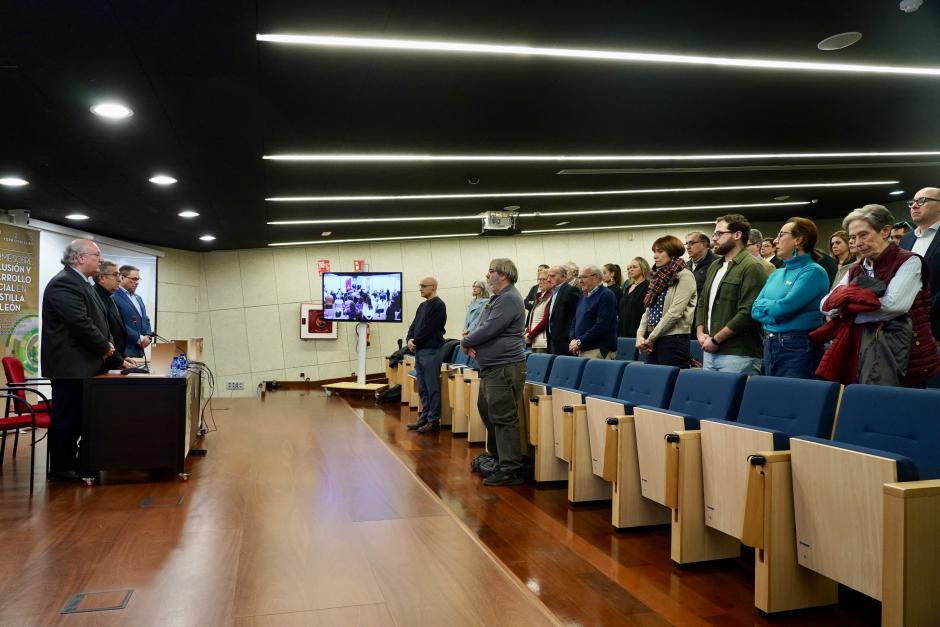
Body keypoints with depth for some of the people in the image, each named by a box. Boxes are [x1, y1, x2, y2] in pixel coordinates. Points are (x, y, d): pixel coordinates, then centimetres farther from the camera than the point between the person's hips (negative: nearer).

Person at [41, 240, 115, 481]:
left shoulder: (80, 282, 15)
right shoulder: (64, 284, -18)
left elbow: (96, 319, 19)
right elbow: (81, 324, -24)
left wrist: (107, 343, 3)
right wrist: (105, 347, -11)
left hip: (80, 364, 10)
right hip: (70, 364, -10)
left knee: (76, 416, 16)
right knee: (65, 416, 0)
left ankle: (70, 460, 26)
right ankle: (60, 468, 10)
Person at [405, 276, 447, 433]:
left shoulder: (438, 305, -9)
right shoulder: (422, 305, 18)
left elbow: (429, 329, -16)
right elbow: (414, 325, 16)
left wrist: (415, 342, -7)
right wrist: (410, 340, -3)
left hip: (431, 351, -9)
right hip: (419, 351, 9)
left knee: (432, 388, -4)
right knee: (422, 388, 12)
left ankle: (434, 421, 1)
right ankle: (424, 417, 20)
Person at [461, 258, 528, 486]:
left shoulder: (509, 299, -15)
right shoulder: (497, 299, 19)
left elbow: (489, 330, -21)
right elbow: (482, 327, 19)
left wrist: (465, 342, -5)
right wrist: (470, 342, -2)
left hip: (504, 367, -11)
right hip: (491, 366, 11)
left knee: (504, 418, -8)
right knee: (486, 409, 20)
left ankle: (511, 470, -1)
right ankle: (496, 456, 35)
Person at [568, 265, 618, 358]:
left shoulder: (606, 295, -8)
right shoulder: (583, 296, 17)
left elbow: (601, 325, -18)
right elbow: (575, 320, 20)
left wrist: (580, 342, -16)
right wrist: (573, 340, 1)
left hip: (599, 351, -7)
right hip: (581, 350, 7)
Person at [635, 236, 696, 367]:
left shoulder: (684, 276, -7)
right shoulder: (659, 277, 15)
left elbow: (675, 312, -16)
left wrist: (650, 338, -13)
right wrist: (640, 335, -1)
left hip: (673, 340, -7)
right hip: (653, 341, 7)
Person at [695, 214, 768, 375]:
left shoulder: (752, 267, -10)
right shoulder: (714, 266, 17)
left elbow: (747, 313, -18)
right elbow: (702, 302, 22)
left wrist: (716, 339, -13)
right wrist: (700, 333, 5)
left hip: (738, 355, -7)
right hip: (710, 352, 8)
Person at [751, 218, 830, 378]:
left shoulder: (813, 272, -9)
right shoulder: (776, 274, 14)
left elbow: (783, 309, -19)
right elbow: (755, 310, 6)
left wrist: (764, 303, -1)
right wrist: (773, 307, -11)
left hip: (797, 348, -7)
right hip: (769, 345, 8)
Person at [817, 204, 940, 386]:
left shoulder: (909, 262, -4)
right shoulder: (855, 270, 13)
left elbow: (895, 305, -19)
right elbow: (825, 304, 5)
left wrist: (850, 309, -8)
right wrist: (848, 298, -14)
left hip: (903, 358, -5)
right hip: (860, 355, 5)